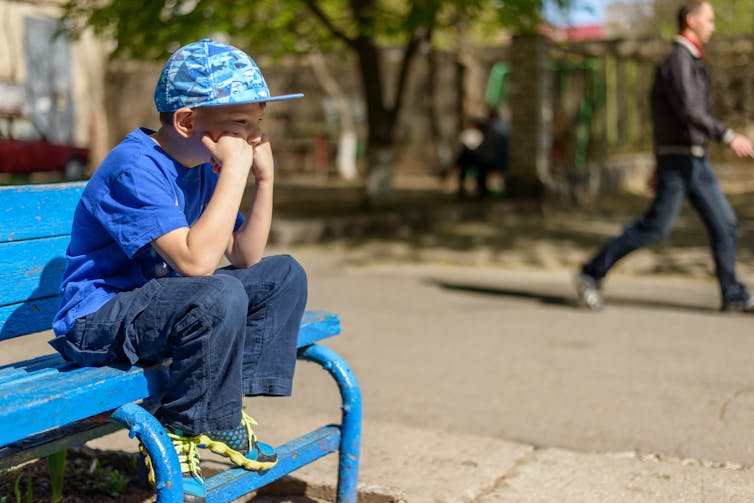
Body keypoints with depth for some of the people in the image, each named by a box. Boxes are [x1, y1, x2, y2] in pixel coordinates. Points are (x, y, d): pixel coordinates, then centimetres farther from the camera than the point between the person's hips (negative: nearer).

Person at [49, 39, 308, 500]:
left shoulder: (202, 168, 5)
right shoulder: (135, 167, -22)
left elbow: (246, 258, 6)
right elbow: (196, 261, -33)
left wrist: (264, 179, -6)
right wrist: (235, 171, -29)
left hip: (158, 302, 9)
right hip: (98, 321, -9)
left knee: (284, 275, 5)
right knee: (220, 297, -36)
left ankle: (224, 412, 2)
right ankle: (175, 439, -15)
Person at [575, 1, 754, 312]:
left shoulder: (690, 62, 20)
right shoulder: (678, 59, -13)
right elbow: (688, 111, -26)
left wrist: (660, 165, 24)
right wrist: (728, 137, -29)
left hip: (695, 163, 9)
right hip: (680, 160, -9)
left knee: (724, 223, 4)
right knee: (656, 226, -9)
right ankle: (592, 273, -2)